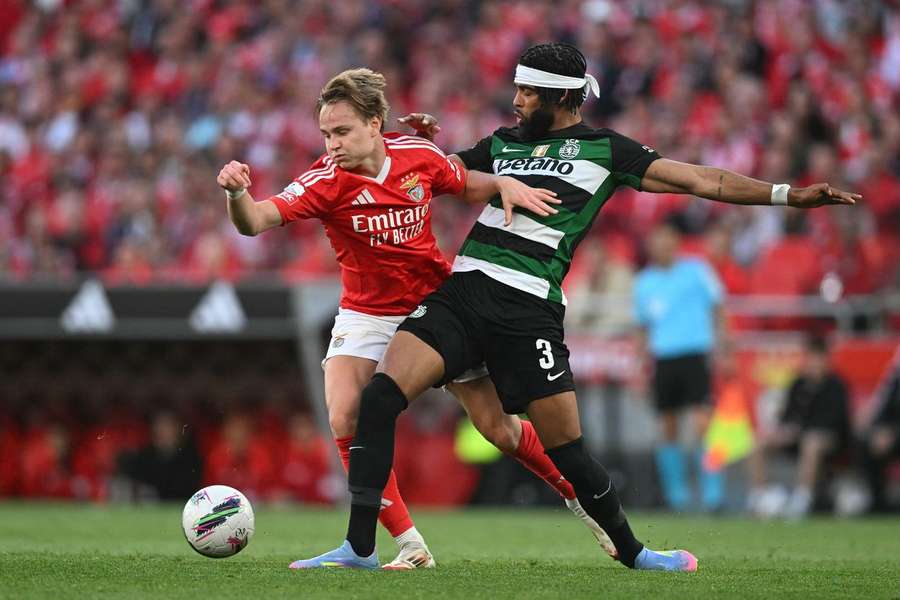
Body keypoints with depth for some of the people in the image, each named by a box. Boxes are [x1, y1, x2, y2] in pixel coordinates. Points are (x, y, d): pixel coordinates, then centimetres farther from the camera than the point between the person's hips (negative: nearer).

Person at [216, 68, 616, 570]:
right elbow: (255, 221, -33)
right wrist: (238, 193, -54)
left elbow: (469, 187, 9)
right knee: (345, 420, -24)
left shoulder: (418, 156, -12)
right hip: (367, 316, -1)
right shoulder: (326, 180, -20)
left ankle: (579, 496, 30)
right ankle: (410, 545, -14)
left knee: (499, 428, 2)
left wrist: (504, 184, -12)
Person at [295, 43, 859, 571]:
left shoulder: (602, 149, 8)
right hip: (462, 290, 3)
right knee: (379, 395, -17)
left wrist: (788, 194, 0)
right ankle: (360, 547, -13)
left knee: (569, 452, -2)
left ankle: (631, 551, 23)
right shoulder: (502, 143, 19)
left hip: (528, 308, -3)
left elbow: (702, 180, 6)